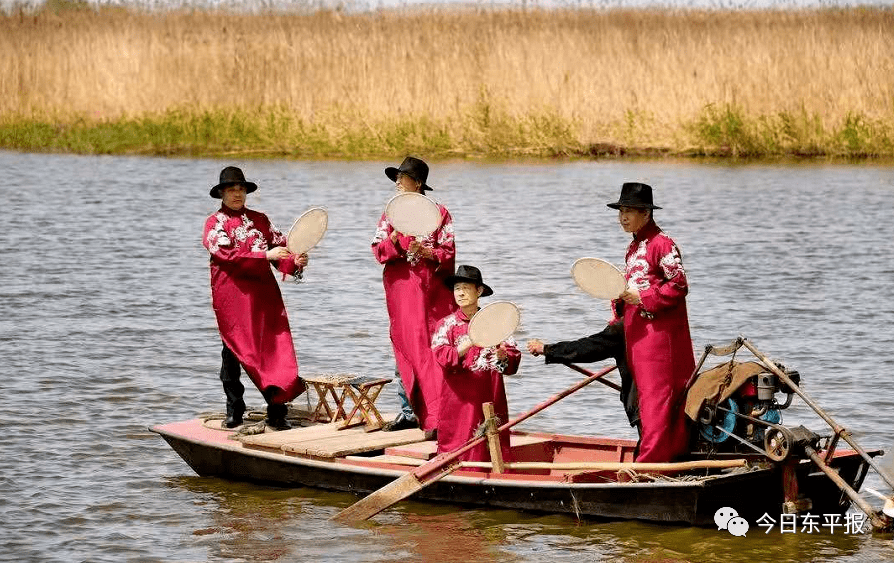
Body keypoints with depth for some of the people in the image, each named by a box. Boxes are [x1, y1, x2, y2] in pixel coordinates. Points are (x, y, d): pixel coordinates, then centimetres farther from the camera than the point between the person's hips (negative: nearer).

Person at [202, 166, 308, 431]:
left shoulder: (259, 220, 17)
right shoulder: (215, 223, 4)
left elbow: (279, 247, 13)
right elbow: (227, 254, -12)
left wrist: (294, 261, -9)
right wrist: (266, 255, -19)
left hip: (263, 291, 3)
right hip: (232, 293, -3)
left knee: (274, 347, -6)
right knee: (234, 350, 3)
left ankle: (276, 411, -7)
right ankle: (234, 410, 12)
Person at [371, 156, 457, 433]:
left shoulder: (438, 213, 2)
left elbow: (448, 252, -3)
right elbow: (378, 251, 2)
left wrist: (425, 252, -20)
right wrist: (395, 238, -17)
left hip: (431, 288, -3)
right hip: (400, 288, 3)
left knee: (434, 349, -9)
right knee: (404, 348, 5)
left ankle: (439, 415, -10)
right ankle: (408, 412, 12)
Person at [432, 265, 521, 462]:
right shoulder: (447, 324, 4)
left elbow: (514, 358, 1)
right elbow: (442, 357, -12)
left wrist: (502, 356, -21)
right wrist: (469, 344, -26)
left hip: (490, 398, 2)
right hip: (458, 400, -2)